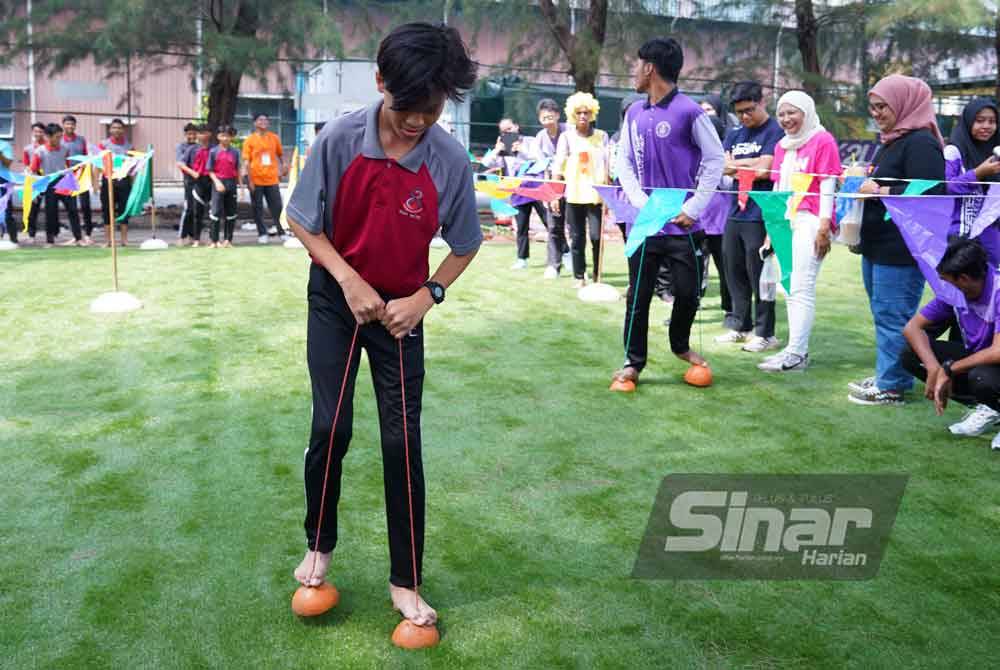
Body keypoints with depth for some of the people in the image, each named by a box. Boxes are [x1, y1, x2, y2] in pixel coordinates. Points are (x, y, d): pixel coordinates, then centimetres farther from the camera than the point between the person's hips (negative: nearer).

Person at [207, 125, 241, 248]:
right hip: (218, 183, -2)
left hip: (232, 183, 3)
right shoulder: (213, 151, 0)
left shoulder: (235, 152, 6)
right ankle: (215, 240, 1)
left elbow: (237, 170, 8)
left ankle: (227, 240, 14)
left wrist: (240, 185, 4)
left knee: (231, 213, 6)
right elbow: (210, 170, 0)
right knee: (216, 212, -4)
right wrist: (217, 182, -14)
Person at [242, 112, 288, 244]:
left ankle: (282, 232, 12)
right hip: (256, 180, -1)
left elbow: (280, 154, 18)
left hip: (272, 179, 2)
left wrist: (283, 166, 3)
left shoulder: (274, 138, 5)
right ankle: (262, 234, 13)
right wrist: (249, 180, -10)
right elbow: (246, 161, -4)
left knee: (277, 207, 1)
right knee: (257, 208, 4)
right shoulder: (250, 140, -2)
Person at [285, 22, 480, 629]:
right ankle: (320, 546, 29)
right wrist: (349, 280, -16)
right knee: (331, 429, 2)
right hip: (336, 299, 0)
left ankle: (406, 583, 14)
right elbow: (303, 222, -6)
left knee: (403, 442, 0)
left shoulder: (452, 161, -17)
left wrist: (426, 296, -14)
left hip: (402, 308, 0)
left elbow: (465, 247, -2)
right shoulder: (339, 139, -18)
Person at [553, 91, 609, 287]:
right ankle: (579, 276, 14)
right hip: (574, 195, 1)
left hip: (596, 195, -1)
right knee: (577, 237, 5)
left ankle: (597, 274, 9)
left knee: (596, 236, -7)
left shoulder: (602, 136, 6)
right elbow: (558, 167, 4)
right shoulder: (566, 137, 6)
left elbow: (609, 167, 6)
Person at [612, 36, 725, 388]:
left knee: (688, 292, 7)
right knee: (638, 295, 5)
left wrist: (693, 208, -9)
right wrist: (642, 201, -5)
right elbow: (624, 161, 10)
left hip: (683, 225, -3)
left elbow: (715, 160, -4)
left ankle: (680, 344, 33)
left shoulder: (689, 111, -8)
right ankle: (633, 361, 16)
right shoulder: (634, 113, 8)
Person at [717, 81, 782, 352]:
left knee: (758, 274, -3)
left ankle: (764, 332, 7)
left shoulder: (775, 132, -5)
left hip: (760, 215, -7)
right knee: (734, 271, 11)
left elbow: (765, 169, -16)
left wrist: (736, 166, -4)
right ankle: (740, 325, 23)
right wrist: (750, 165, -10)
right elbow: (721, 166, 4)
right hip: (735, 212, 7)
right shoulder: (734, 135, 15)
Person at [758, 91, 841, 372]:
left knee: (801, 288, -11)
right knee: (792, 288, 7)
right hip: (786, 221, 8)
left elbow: (827, 186, -8)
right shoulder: (782, 146, 18)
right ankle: (798, 349, 13)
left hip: (809, 221, -8)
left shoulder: (823, 140, -3)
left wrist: (824, 227, -14)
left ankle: (796, 353, -11)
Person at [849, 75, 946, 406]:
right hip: (878, 244, 10)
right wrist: (864, 182, 12)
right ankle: (886, 375, 27)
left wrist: (880, 192, -19)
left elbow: (930, 193, -23)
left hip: (900, 249, -10)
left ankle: (891, 386, 4)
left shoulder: (921, 143, -14)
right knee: (883, 313, 16)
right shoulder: (890, 141, 17)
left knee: (891, 316, -4)